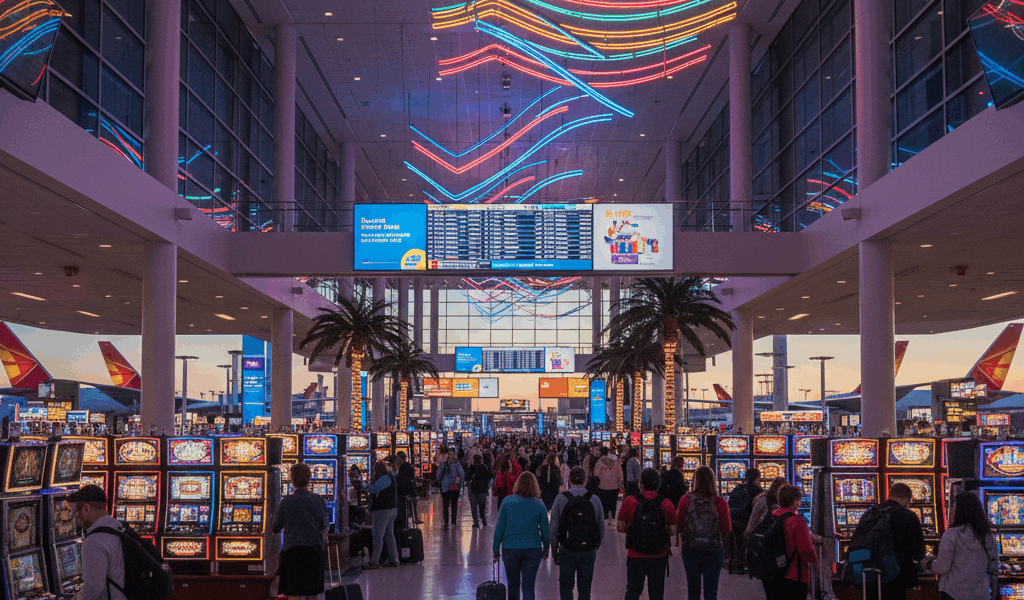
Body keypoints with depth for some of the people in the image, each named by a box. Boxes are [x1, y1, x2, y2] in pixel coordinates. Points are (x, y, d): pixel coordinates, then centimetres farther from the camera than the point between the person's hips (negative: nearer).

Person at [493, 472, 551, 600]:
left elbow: (499, 528, -2)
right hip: (533, 549, 0)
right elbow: (545, 529, 3)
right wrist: (546, 549, 16)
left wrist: (496, 549, 6)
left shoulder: (507, 501, -3)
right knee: (528, 587, 3)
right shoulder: (539, 504, -2)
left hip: (510, 548, 0)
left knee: (513, 585, 16)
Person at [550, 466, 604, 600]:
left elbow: (554, 527, -3)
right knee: (585, 588, 10)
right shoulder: (595, 499, -1)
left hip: (567, 550, -1)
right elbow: (601, 527, 5)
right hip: (589, 551, 1)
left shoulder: (560, 498, -5)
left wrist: (554, 552, 5)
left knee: (565, 586, 10)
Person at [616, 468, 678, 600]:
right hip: (659, 557, 1)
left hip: (635, 556, -1)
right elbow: (673, 531, -3)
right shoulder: (666, 504, -6)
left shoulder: (629, 501, -9)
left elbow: (620, 528, -5)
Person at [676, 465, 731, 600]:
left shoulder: (685, 500, -10)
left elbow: (678, 524, 1)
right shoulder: (719, 503, -13)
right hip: (714, 551, -1)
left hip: (690, 550, 1)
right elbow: (727, 529, -4)